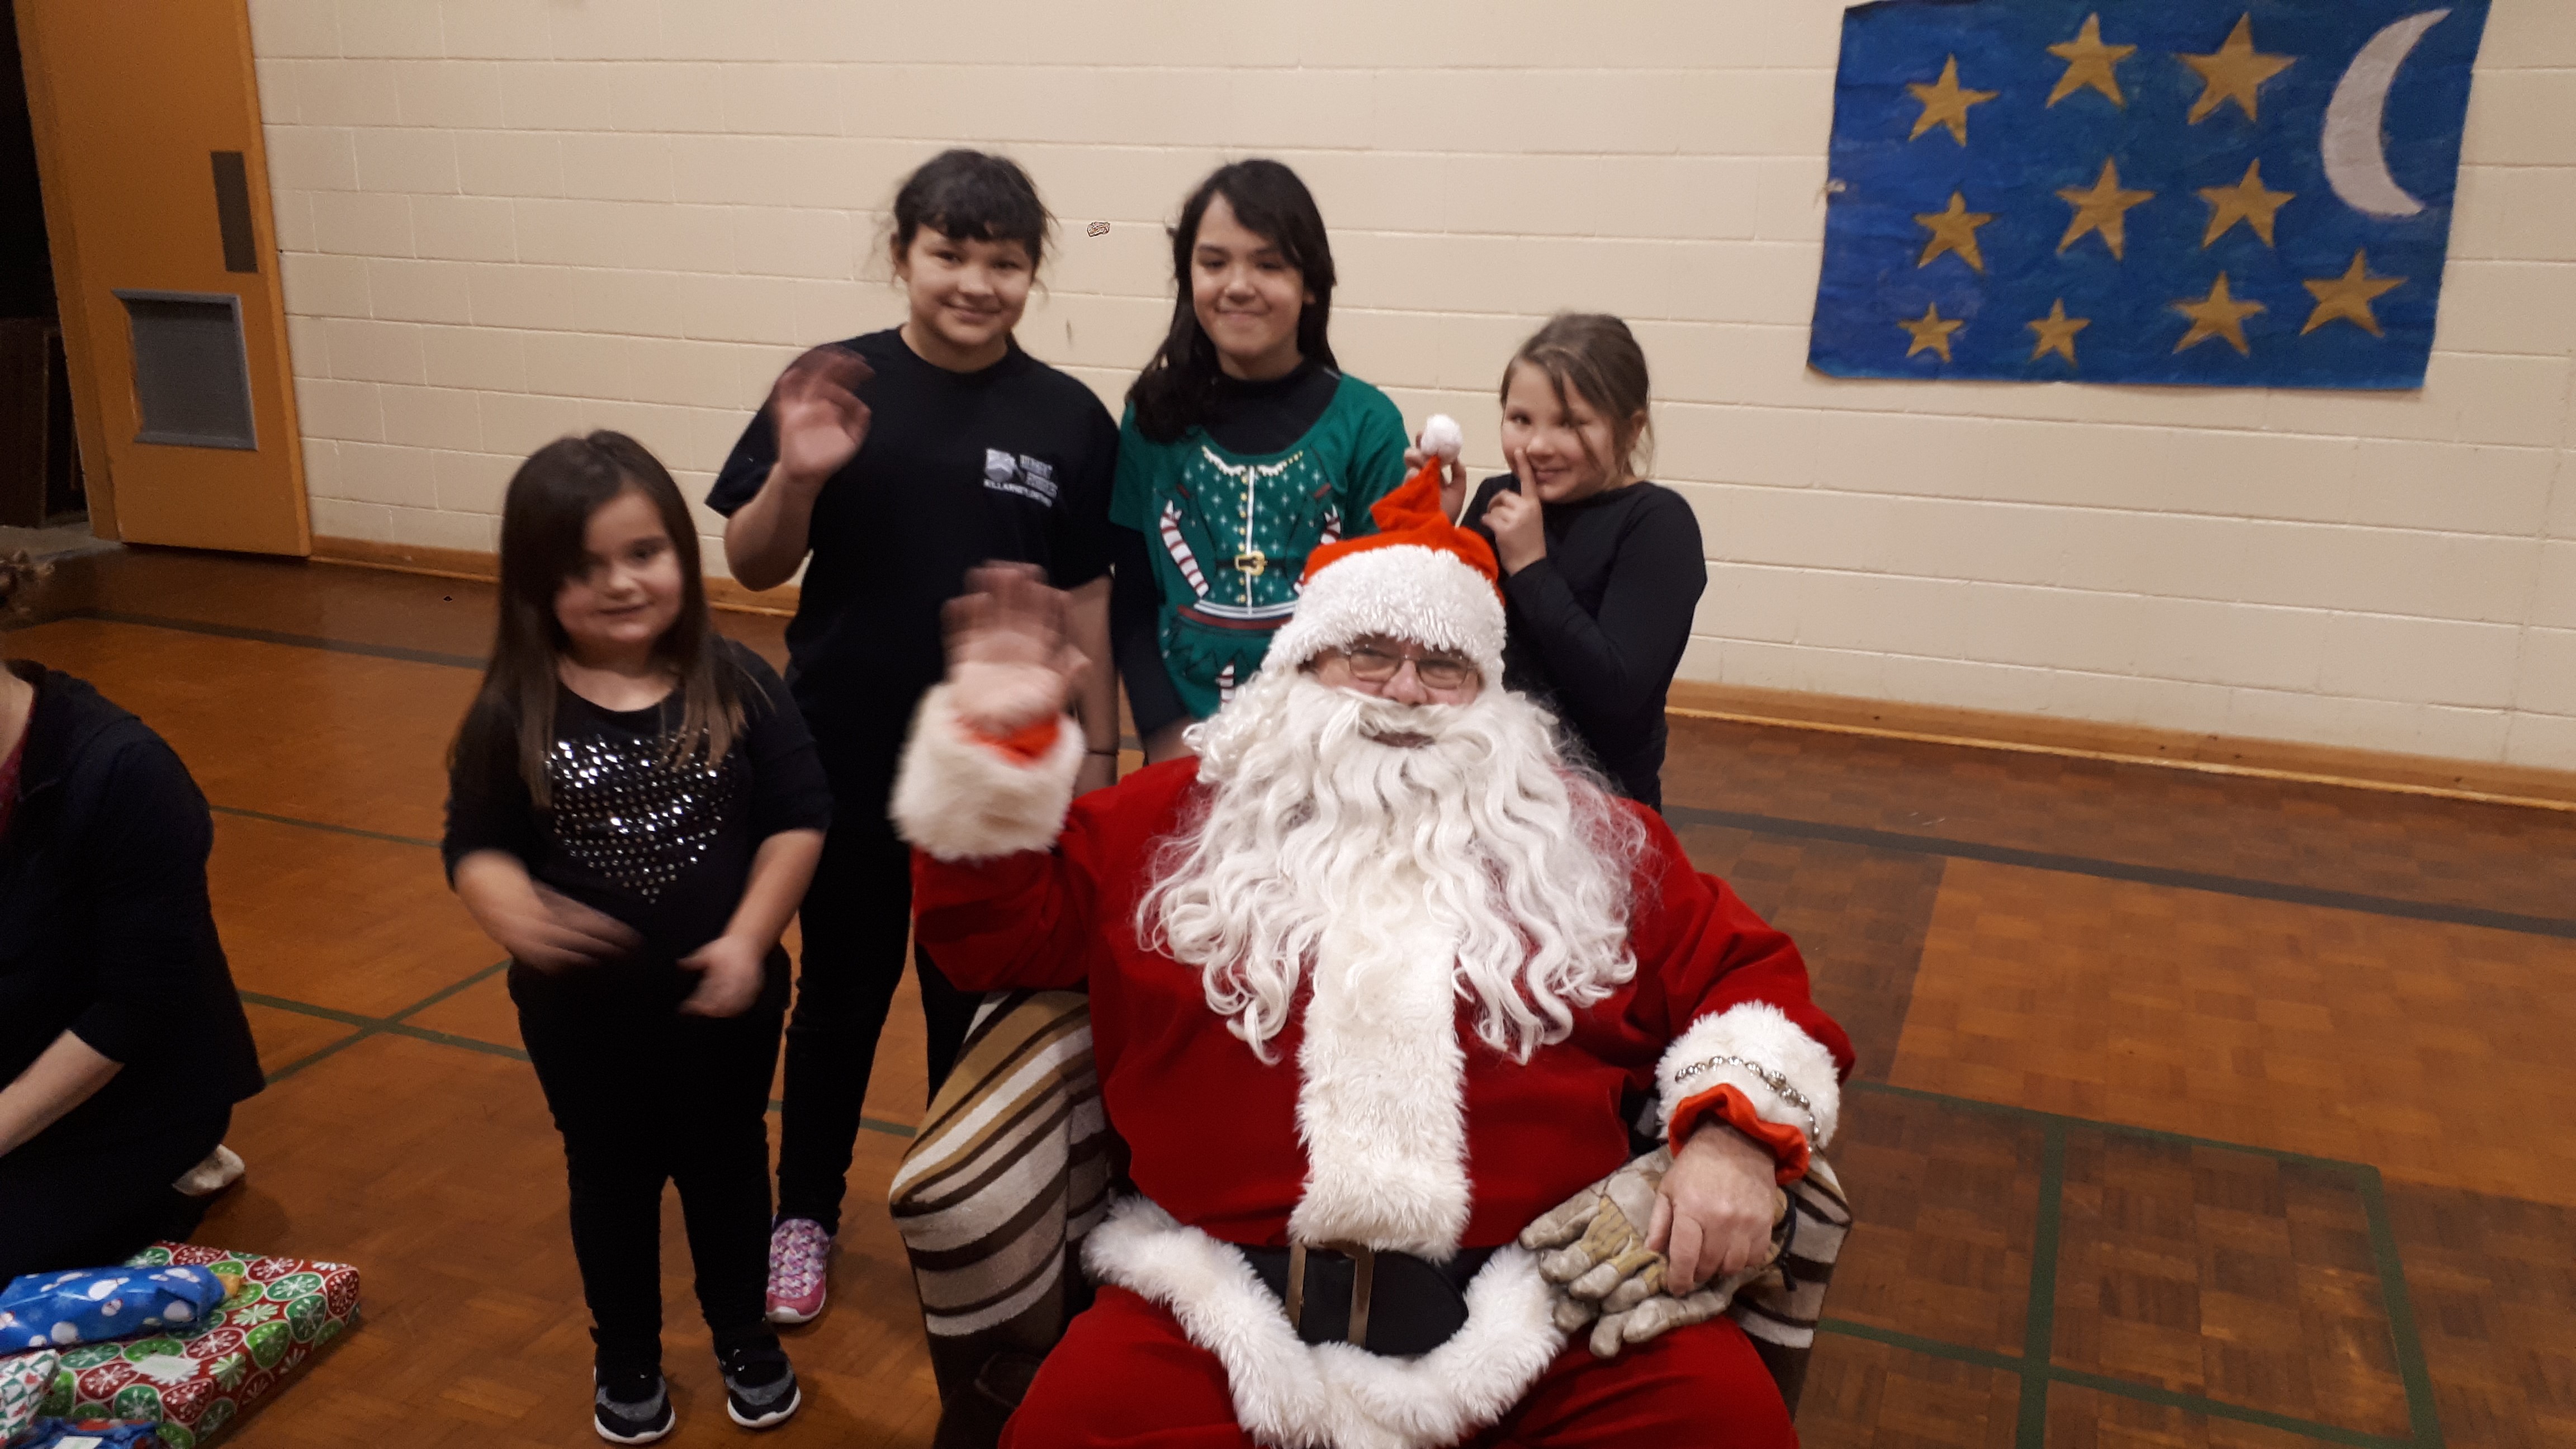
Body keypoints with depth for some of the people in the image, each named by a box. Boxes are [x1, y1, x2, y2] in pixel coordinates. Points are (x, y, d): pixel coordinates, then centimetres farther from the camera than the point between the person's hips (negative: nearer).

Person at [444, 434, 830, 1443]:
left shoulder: (737, 687, -13)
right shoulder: (514, 714, -13)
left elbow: (797, 819, -10)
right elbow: (476, 844, -9)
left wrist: (748, 940, -20)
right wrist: (512, 911, -32)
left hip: (725, 998, 0)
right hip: (581, 1009, 0)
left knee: (726, 1166, 20)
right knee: (611, 1178, 20)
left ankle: (744, 1336, 43)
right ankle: (625, 1358, 43)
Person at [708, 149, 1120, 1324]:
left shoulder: (1067, 419, -6)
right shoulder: (838, 387, -7)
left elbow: (1083, 599, -1)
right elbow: (754, 566, -4)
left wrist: (1096, 756, 0)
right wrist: (796, 478, -24)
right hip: (844, 760, 0)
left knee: (976, 998, 15)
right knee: (841, 991, 17)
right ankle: (805, 1214, 37)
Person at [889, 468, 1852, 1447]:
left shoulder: (1585, 836, 16)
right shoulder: (1182, 814, 15)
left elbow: (1741, 967, 17)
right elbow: (1002, 928, 15)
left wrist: (1738, 1129, -2)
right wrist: (996, 747, 1)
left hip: (1536, 1301, 1)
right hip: (1227, 1300, 0)